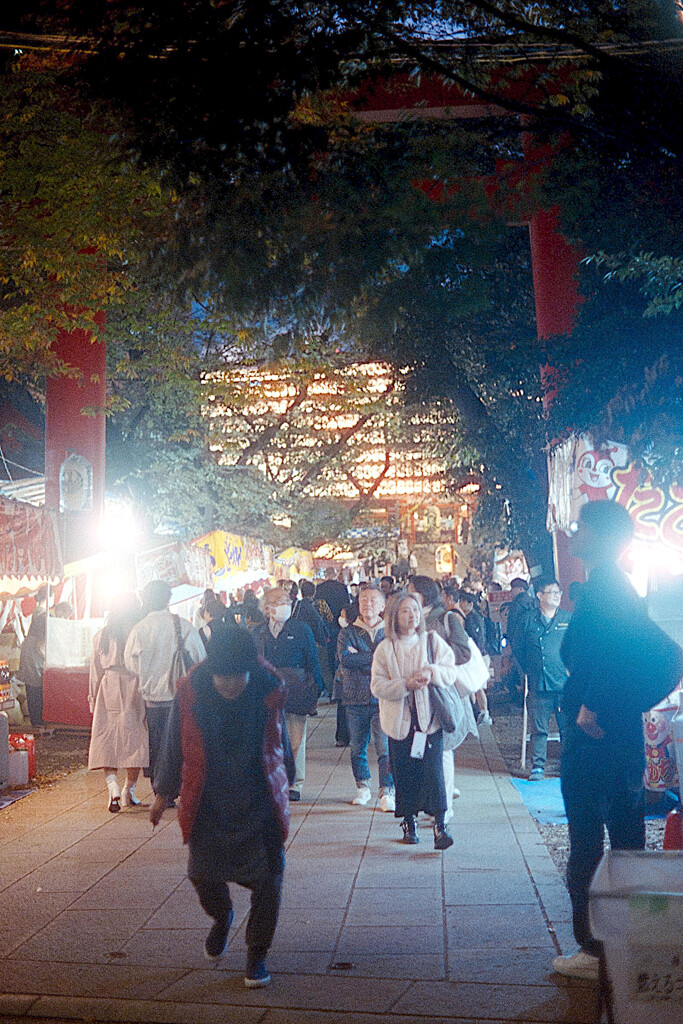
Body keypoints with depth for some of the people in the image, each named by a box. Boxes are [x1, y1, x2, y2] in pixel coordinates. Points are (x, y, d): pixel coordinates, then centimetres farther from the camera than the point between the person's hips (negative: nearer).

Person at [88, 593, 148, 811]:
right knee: (135, 739, 8)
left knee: (107, 739, 4)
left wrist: (93, 699, 17)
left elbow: (95, 672, 10)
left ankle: (112, 784, -16)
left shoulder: (101, 636, 5)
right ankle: (129, 790, 13)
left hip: (109, 690, 2)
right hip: (135, 689, -2)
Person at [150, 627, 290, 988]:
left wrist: (278, 786, 18)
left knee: (268, 878, -2)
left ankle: (257, 954, 20)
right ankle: (222, 917, 38)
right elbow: (174, 746, 3)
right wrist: (164, 793, 11)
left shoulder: (269, 691, -11)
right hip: (208, 803, 1)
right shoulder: (190, 693, -11)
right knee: (203, 873, 1)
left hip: (260, 802, 0)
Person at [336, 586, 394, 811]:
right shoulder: (348, 632, 6)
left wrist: (360, 658, -12)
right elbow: (344, 658, -12)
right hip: (356, 699, 1)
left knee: (385, 748, -10)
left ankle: (387, 792, -3)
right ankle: (362, 788, 27)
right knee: (357, 747, 10)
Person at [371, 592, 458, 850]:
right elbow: (377, 686, -4)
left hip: (430, 718, 0)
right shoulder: (385, 649, 3)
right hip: (400, 721, 1)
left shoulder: (433, 641, 5)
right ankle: (409, 823, 20)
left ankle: (440, 825, -9)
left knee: (433, 769, -10)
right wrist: (406, 685, -18)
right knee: (404, 773, 5)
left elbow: (451, 672, 3)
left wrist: (432, 673, -17)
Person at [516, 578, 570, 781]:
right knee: (539, 729, 3)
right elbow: (521, 650, 13)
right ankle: (537, 766, 12)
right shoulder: (529, 620, 6)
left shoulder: (569, 619, 7)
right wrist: (527, 672, 9)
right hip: (539, 686, 0)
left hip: (565, 684, 0)